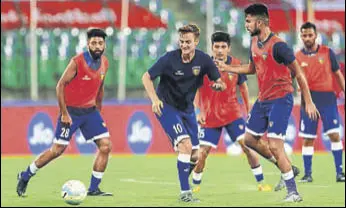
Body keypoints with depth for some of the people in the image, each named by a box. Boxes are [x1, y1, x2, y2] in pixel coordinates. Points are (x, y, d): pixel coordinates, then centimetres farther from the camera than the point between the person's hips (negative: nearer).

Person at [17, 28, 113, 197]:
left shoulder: (104, 63, 2)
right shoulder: (77, 62, -18)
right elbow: (60, 86, -15)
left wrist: (98, 111, 18)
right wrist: (64, 113, -17)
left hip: (90, 111, 6)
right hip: (71, 111, -6)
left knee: (105, 146, -8)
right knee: (57, 150, -4)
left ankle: (93, 189, 0)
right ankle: (25, 177, 14)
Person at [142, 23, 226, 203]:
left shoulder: (203, 60, -9)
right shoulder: (170, 58, -19)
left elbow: (220, 83, -2)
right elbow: (146, 77, -12)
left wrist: (218, 85, -27)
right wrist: (155, 100, -25)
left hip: (187, 108, 5)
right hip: (167, 106, -5)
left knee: (194, 155, 5)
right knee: (185, 145, -22)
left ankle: (184, 182, 34)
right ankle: (185, 193, -17)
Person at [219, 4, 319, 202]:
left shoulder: (278, 45, -20)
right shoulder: (254, 42, 6)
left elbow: (299, 73, -16)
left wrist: (309, 102, -17)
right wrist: (226, 68, 22)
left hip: (280, 100, -9)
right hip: (263, 100, 9)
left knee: (274, 146, -15)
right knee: (250, 139, 15)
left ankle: (293, 192, -8)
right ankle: (288, 169, 28)